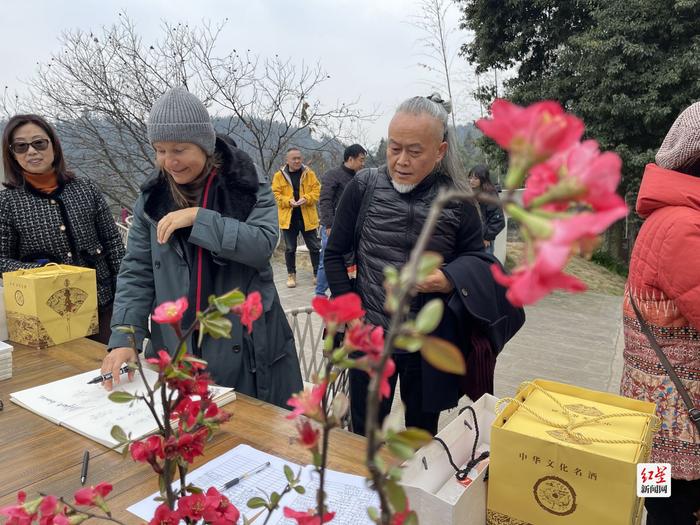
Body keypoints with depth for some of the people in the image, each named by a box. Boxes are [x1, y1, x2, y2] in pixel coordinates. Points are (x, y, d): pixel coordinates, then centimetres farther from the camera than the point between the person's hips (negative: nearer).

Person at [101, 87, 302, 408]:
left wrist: (199, 217, -21)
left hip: (246, 348, -2)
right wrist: (124, 338, -9)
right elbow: (136, 273, 3)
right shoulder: (152, 197, 5)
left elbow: (263, 244, -16)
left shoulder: (248, 184, -3)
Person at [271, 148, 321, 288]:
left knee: (315, 247, 7)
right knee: (290, 249, 8)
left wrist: (306, 198, -19)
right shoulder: (279, 175, 2)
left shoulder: (309, 173, 3)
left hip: (307, 217, 0)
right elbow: (275, 194, -2)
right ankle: (291, 275, 21)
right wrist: (288, 201, -18)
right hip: (288, 217, 0)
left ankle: (318, 273, 20)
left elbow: (317, 190, -1)